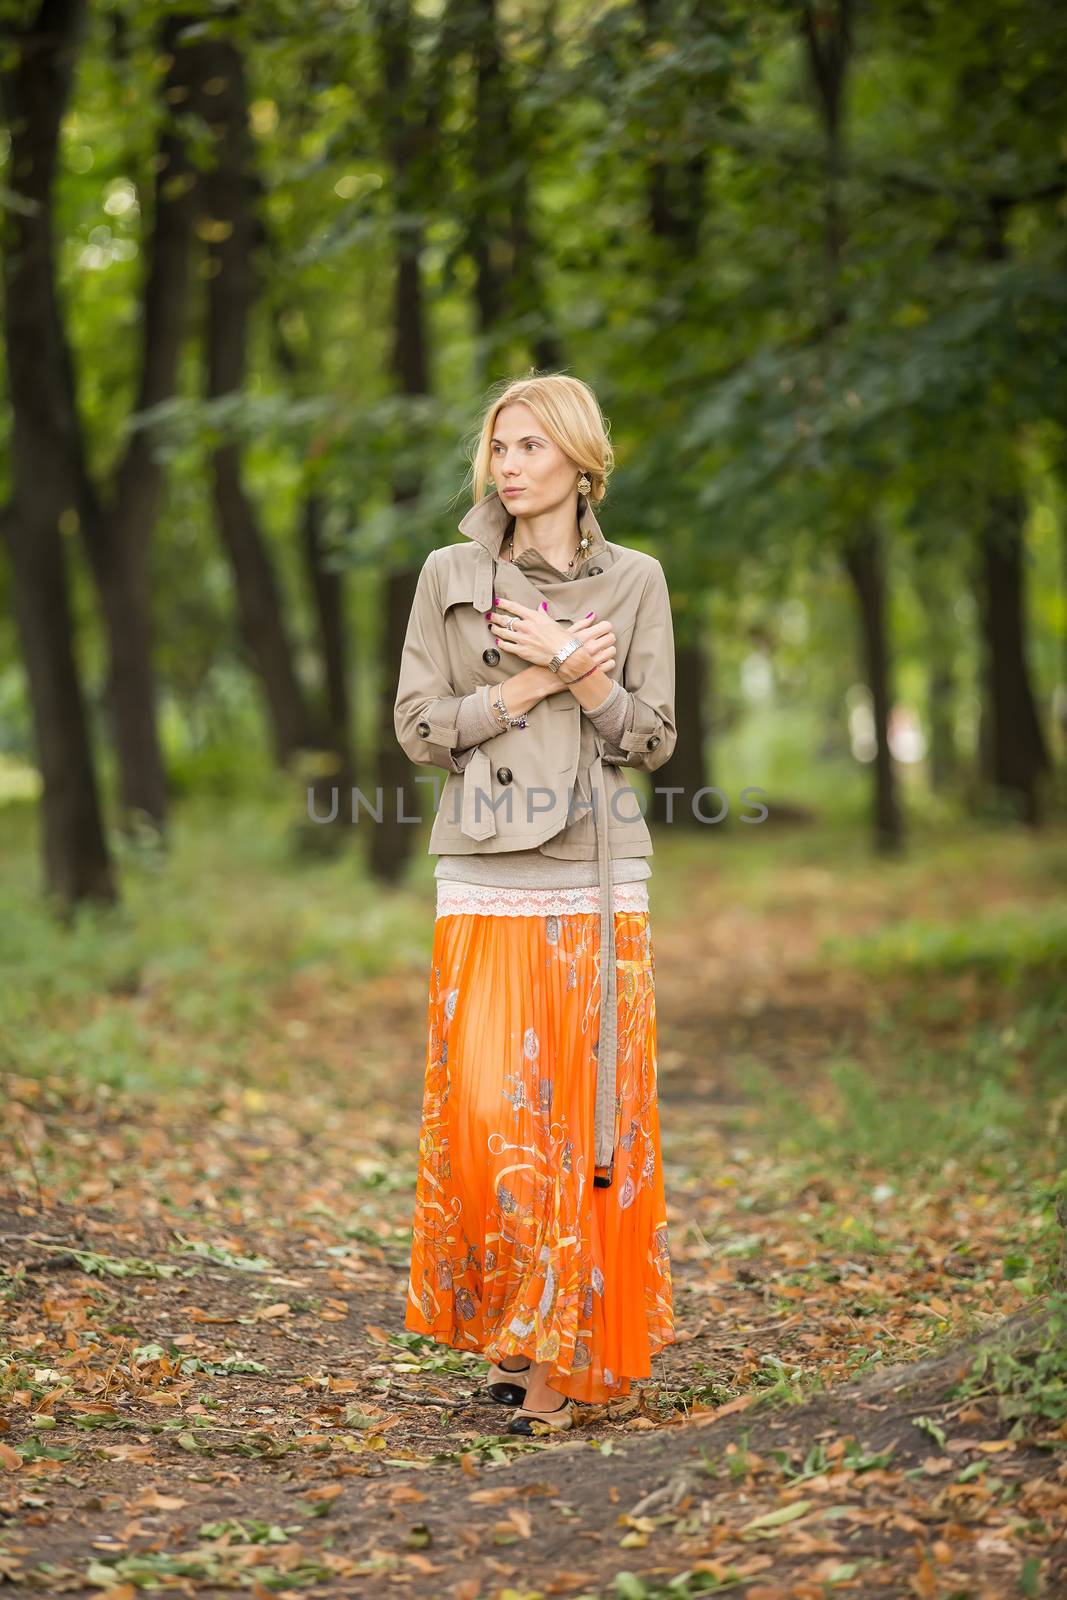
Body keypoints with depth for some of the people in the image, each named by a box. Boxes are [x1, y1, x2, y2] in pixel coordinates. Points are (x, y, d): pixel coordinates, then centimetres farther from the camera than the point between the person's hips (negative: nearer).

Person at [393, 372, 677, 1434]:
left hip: (599, 886, 0)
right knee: (488, 1113, -7)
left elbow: (653, 739, 3)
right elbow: (420, 728, 1)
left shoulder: (635, 581, 7)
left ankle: (568, 1354, 10)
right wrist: (534, 682, -8)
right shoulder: (450, 576, 6)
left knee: (590, 1117, 0)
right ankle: (504, 1325, 13)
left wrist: (575, 666, -11)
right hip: (485, 883, 0)